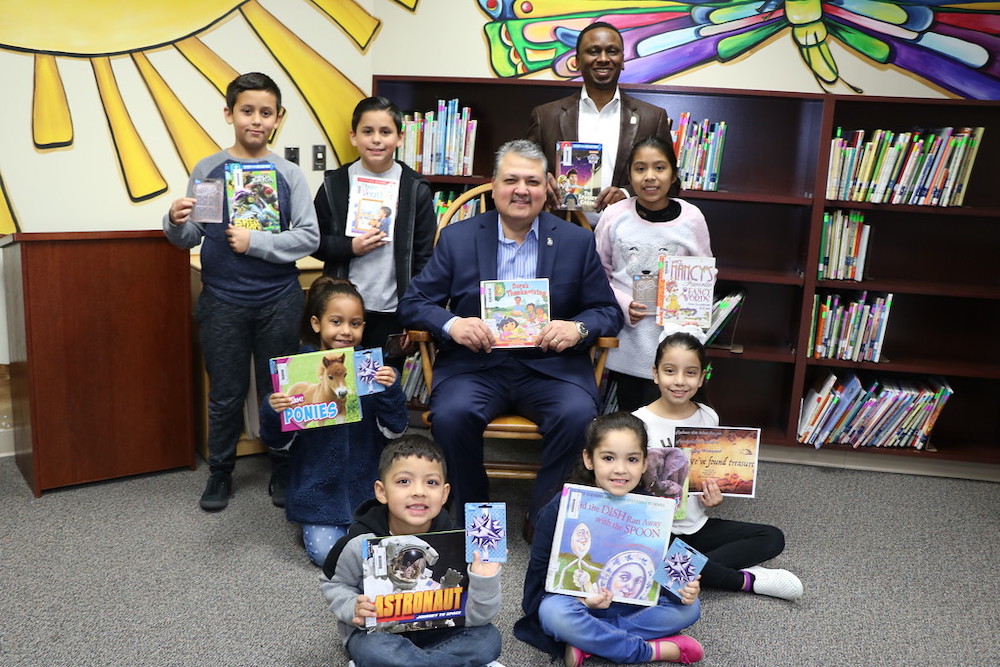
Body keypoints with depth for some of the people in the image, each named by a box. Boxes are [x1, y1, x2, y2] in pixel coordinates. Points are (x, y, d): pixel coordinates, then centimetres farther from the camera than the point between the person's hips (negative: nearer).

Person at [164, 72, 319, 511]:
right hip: (222, 302, 0)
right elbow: (189, 239, 2)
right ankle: (220, 473, 27)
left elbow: (308, 237, -6)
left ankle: (283, 472, 26)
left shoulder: (288, 174, -1)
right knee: (226, 394, 10)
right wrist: (177, 223, -19)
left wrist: (256, 242, -16)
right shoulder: (208, 170, 1)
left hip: (279, 300, 0)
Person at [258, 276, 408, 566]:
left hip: (365, 485, 1)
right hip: (318, 486, -1)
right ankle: (314, 523, 23)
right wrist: (272, 412, -25)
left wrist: (392, 390, -23)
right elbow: (280, 443, -3)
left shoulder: (373, 367, -6)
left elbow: (394, 431, -6)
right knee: (326, 553, -10)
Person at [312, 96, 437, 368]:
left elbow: (424, 256, 0)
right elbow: (314, 242, 4)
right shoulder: (335, 184, 0)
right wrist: (350, 247, -14)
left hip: (392, 312, 0)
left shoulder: (416, 189, -2)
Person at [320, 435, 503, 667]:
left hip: (433, 630, 2)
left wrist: (485, 581, -33)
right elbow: (334, 584, 0)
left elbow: (473, 618, -14)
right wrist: (353, 609, -20)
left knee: (488, 639, -17)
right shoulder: (361, 543, -20)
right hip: (375, 631, -2)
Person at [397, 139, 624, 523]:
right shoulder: (457, 238, 8)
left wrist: (578, 328, -16)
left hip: (551, 365, 0)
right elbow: (414, 304, 5)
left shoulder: (577, 241, 8)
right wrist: (451, 324, -18)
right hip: (474, 362, 0)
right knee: (451, 415, -29)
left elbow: (609, 311, 7)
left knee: (578, 416, -29)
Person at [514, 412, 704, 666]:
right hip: (573, 598, -4)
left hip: (632, 603, 4)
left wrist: (682, 588, -19)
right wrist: (581, 597, -31)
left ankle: (588, 642, -21)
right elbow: (542, 567, -14)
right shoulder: (562, 507, -18)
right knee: (554, 613, -36)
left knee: (690, 607, -14)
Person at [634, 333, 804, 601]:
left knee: (773, 538, -4)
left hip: (697, 525, 5)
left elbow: (713, 475, 13)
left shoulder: (708, 417, 2)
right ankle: (747, 579, -18)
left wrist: (713, 497, -7)